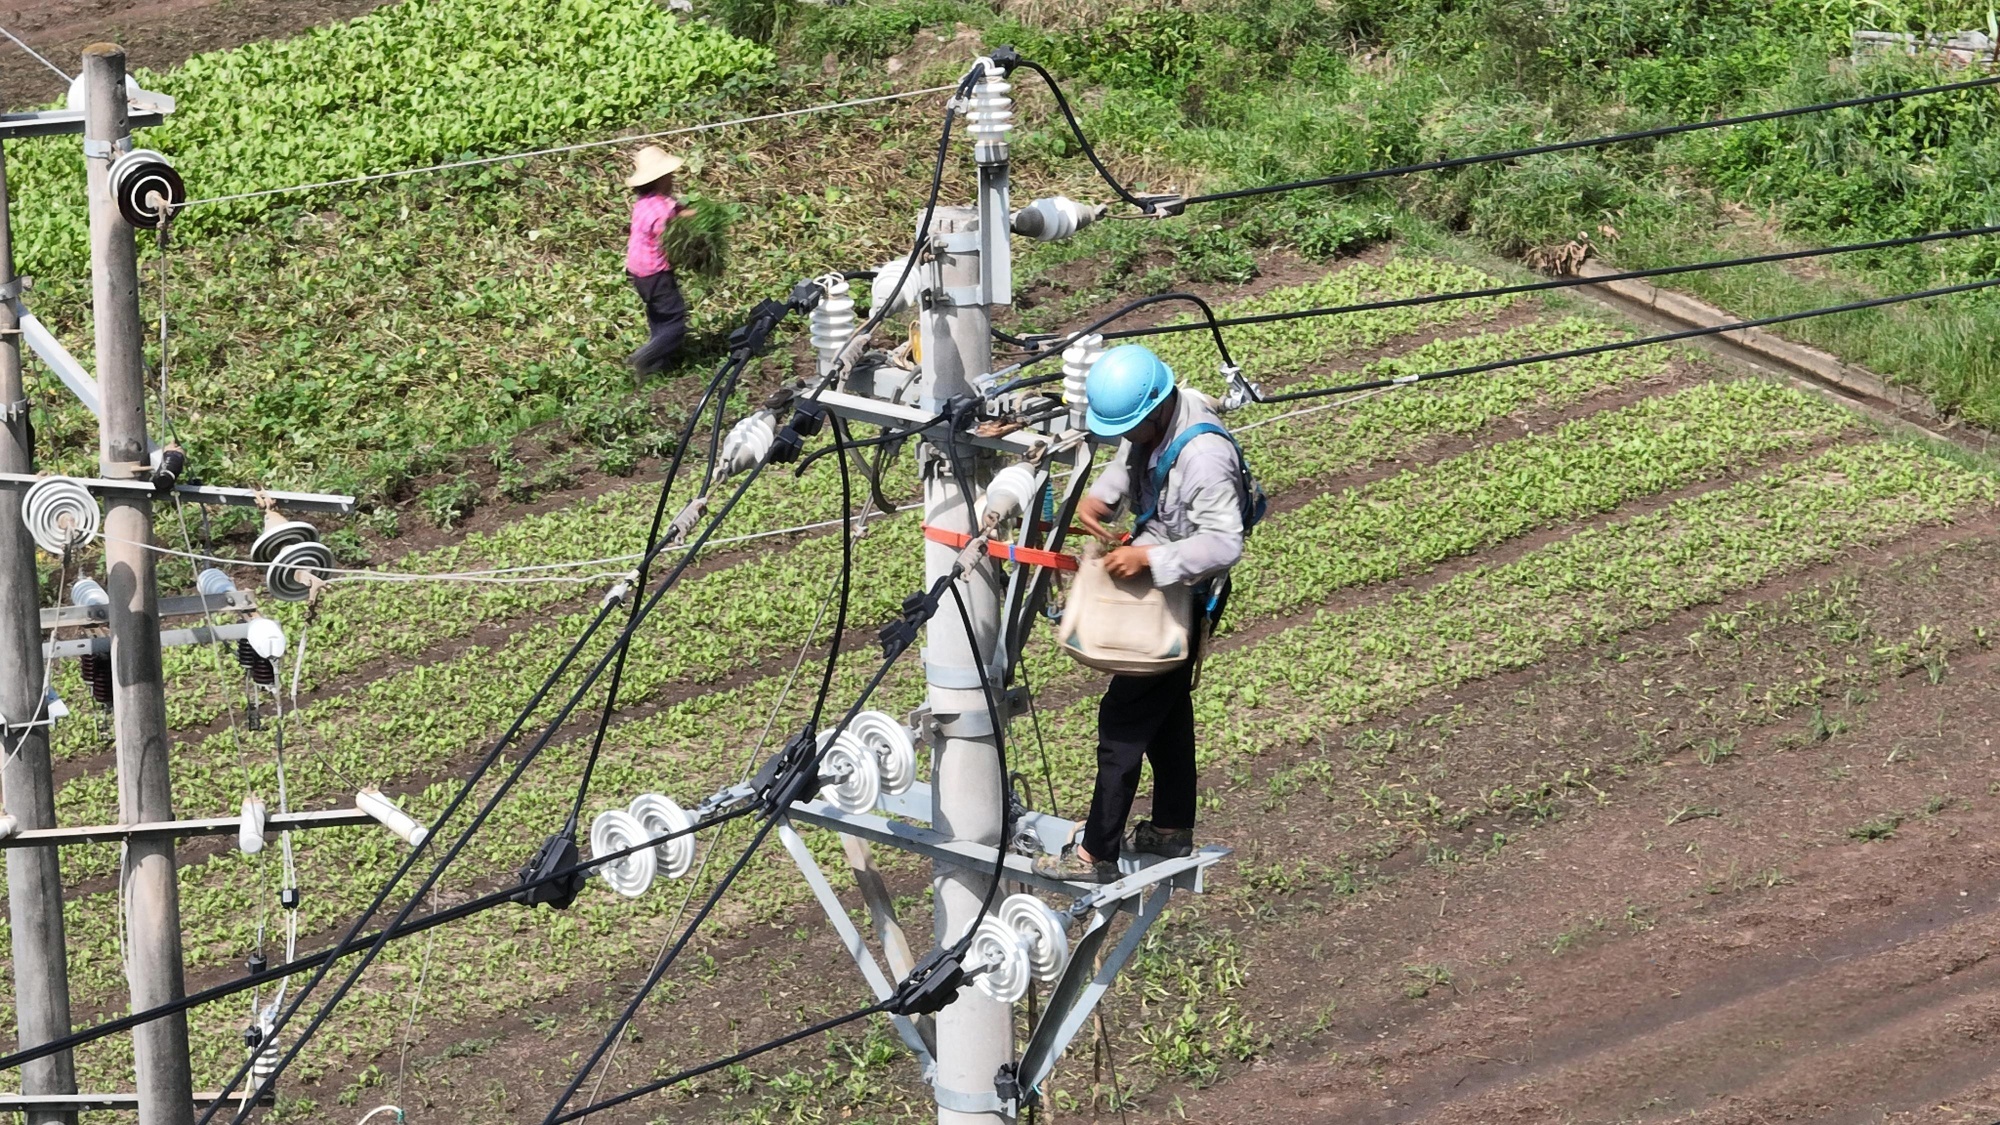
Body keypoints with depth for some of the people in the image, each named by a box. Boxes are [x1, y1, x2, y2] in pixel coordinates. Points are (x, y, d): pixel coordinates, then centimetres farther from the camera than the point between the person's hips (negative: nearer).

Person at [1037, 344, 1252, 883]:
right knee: (1167, 711, 22)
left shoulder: (1204, 455, -33)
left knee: (1124, 717, -7)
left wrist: (1149, 559, -37)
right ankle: (1171, 830, 38)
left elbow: (1225, 543, -34)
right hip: (1156, 590, 10)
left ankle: (1097, 854, -2)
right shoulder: (1149, 424, -5)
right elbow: (1127, 462, 15)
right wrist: (1099, 496, -6)